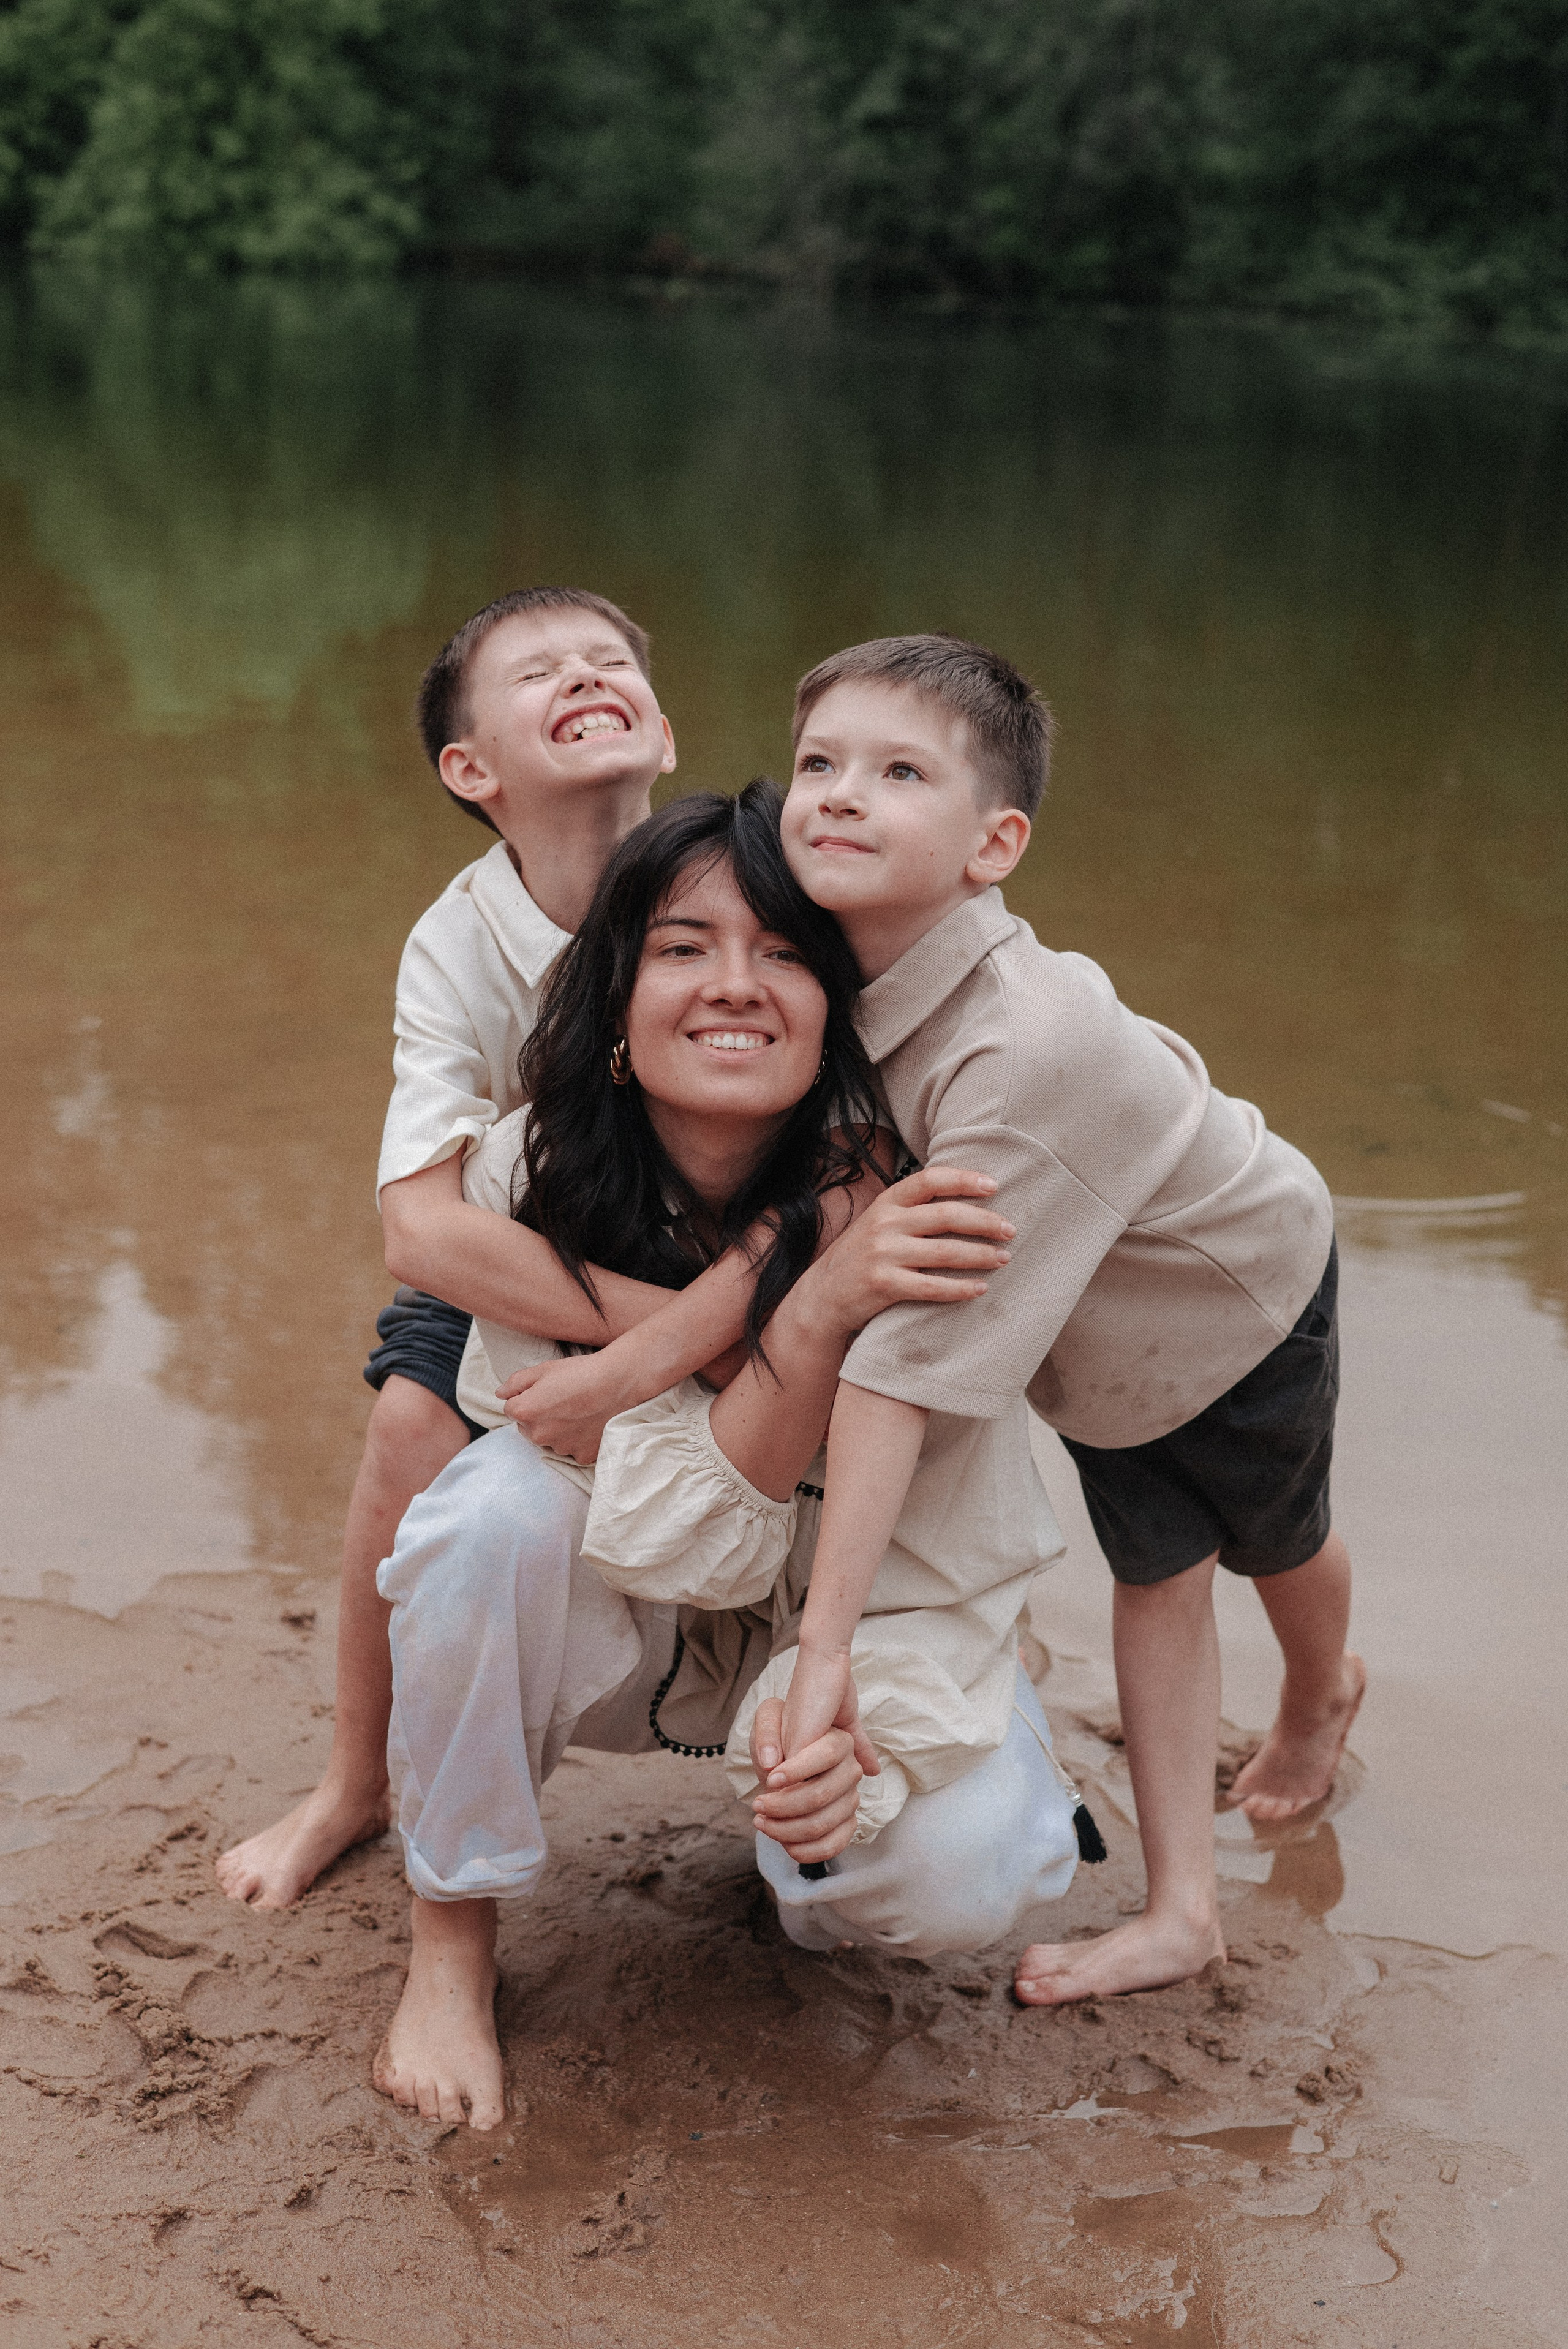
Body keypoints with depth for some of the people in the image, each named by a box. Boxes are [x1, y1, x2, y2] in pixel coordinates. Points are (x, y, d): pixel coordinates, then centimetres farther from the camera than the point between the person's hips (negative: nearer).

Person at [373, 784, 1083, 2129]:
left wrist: (864, 1720, -42)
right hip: (624, 1636, 1)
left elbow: (956, 1577, -21)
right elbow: (683, 1536, -28)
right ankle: (453, 1939, -10)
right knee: (502, 1498, -32)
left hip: (865, 1631, -1)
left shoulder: (907, 1204, -25)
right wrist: (821, 1310, -43)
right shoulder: (532, 1183, -22)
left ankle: (806, 1835, 7)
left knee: (964, 1875, -31)